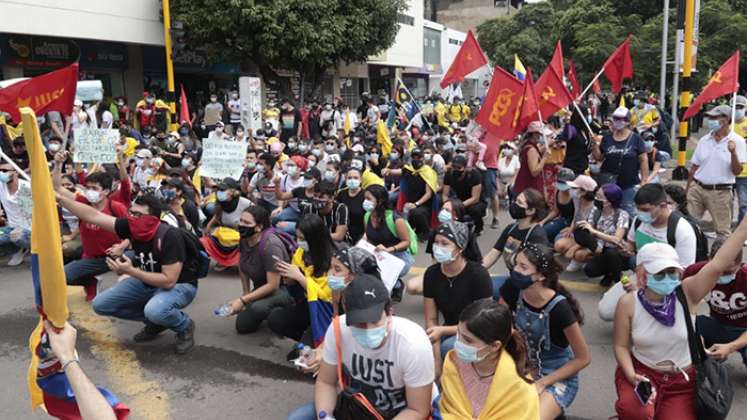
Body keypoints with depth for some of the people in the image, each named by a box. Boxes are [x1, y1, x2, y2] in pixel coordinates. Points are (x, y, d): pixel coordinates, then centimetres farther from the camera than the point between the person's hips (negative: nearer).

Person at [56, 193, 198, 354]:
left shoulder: (169, 237, -32)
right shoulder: (131, 226, -14)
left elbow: (168, 281, -32)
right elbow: (93, 216, -11)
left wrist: (130, 271, -31)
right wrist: (60, 197, -19)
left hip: (180, 284, -7)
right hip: (148, 281, 7)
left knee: (155, 310, -39)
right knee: (100, 304, -2)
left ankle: (185, 326, -5)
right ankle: (156, 321, 11)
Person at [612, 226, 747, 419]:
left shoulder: (686, 293, -15)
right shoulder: (628, 303, -15)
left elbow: (718, 264, -29)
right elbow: (621, 346, -5)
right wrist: (631, 376, -22)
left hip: (682, 381, 2)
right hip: (641, 371, -2)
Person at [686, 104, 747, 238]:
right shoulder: (704, 140, 6)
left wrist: (733, 152, -24)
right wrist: (687, 191, 11)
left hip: (721, 193, -4)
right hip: (697, 189, 4)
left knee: (723, 232, 3)